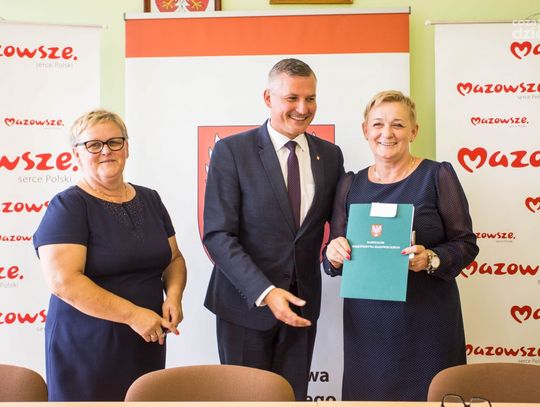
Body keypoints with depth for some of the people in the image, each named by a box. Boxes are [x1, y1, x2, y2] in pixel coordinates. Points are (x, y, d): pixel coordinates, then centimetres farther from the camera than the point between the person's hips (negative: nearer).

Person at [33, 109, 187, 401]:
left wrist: (174, 295, -7)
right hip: (85, 348, -5)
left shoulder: (149, 199, 8)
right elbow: (63, 281, -19)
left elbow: (174, 258, 13)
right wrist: (133, 314, -21)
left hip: (147, 344, 5)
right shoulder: (68, 206, -9)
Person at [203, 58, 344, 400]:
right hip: (246, 302, -3)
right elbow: (217, 235, -14)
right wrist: (264, 292, -21)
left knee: (294, 395, 15)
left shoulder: (330, 155, 4)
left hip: (302, 304, 4)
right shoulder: (232, 151, -10)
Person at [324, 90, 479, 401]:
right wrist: (334, 254, -13)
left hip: (427, 317, -2)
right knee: (368, 394, 10)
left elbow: (466, 243, -2)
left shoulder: (437, 175, -3)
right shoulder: (351, 184, 6)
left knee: (428, 394, 7)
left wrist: (431, 258, -21)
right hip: (366, 320, 3)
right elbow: (335, 254, 9)